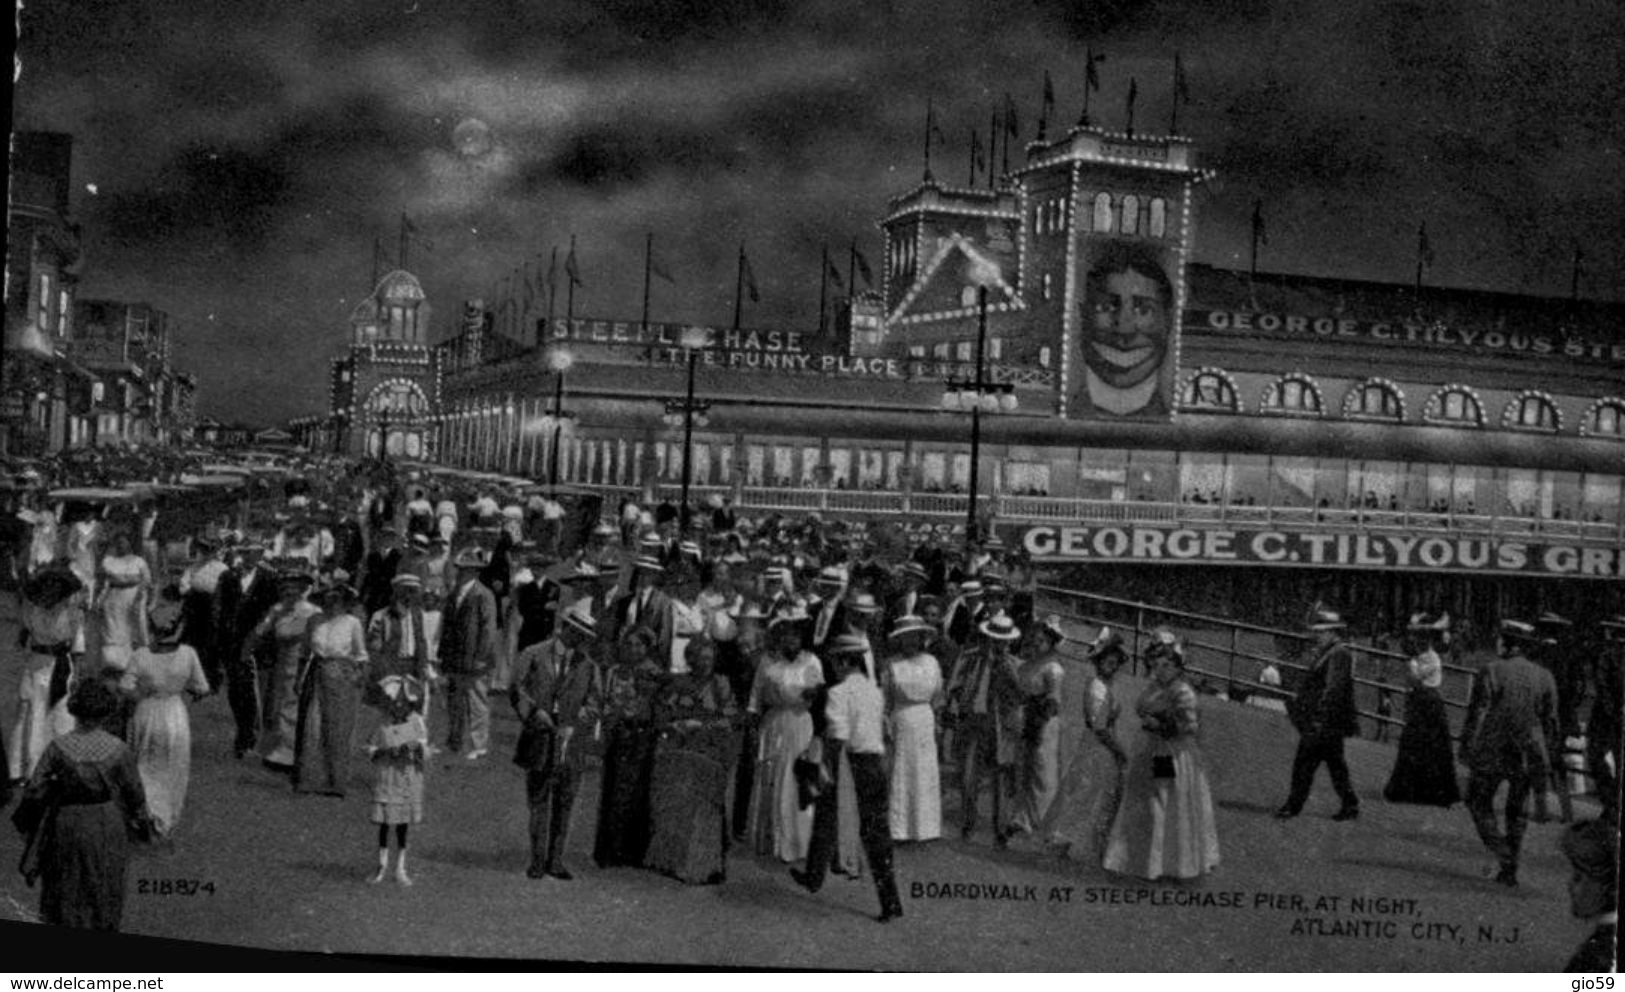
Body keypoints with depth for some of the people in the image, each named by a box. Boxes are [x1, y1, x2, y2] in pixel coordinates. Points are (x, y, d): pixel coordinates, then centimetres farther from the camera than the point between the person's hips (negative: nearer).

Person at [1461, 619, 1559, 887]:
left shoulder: (1491, 671, -10)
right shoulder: (1544, 677, 3)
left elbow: (1477, 713, -10)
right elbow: (1550, 721, 6)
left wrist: (1466, 747, -2)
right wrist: (1544, 757, 14)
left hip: (1491, 752, -4)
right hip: (1527, 754, 4)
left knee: (1479, 803, 12)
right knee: (1518, 812, 15)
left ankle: (1501, 852, -8)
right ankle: (1510, 870, 17)